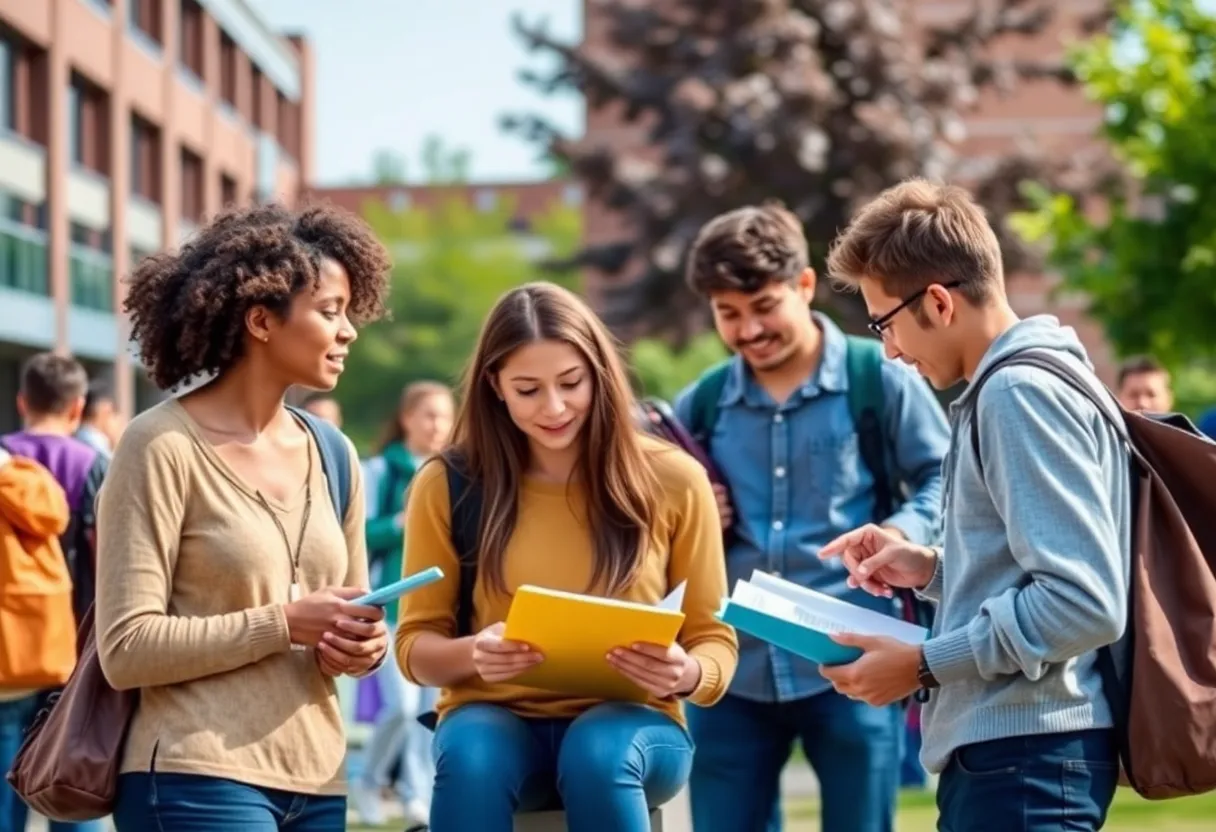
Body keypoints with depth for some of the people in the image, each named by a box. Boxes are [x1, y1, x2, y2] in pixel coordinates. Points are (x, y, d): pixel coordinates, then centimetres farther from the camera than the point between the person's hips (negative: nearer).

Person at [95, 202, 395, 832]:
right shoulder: (163, 447, -9)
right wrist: (282, 624, -17)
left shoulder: (334, 455, 11)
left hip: (316, 781, 7)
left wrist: (362, 646, -3)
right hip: (197, 780, -7)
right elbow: (127, 649, -13)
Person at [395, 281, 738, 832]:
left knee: (599, 751, -36)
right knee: (470, 755, -35)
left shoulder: (672, 480, 0)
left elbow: (714, 641, 4)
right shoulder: (449, 484, 0)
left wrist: (686, 674, -20)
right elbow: (415, 645, 5)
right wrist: (472, 653, -19)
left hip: (629, 723, 0)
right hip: (498, 720, 0)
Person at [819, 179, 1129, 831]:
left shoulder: (1022, 393, -14)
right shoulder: (1006, 387, 17)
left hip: (1026, 753, -10)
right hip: (1002, 751, 10)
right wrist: (933, 570, 14)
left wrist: (925, 665, -16)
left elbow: (1082, 602, -22)